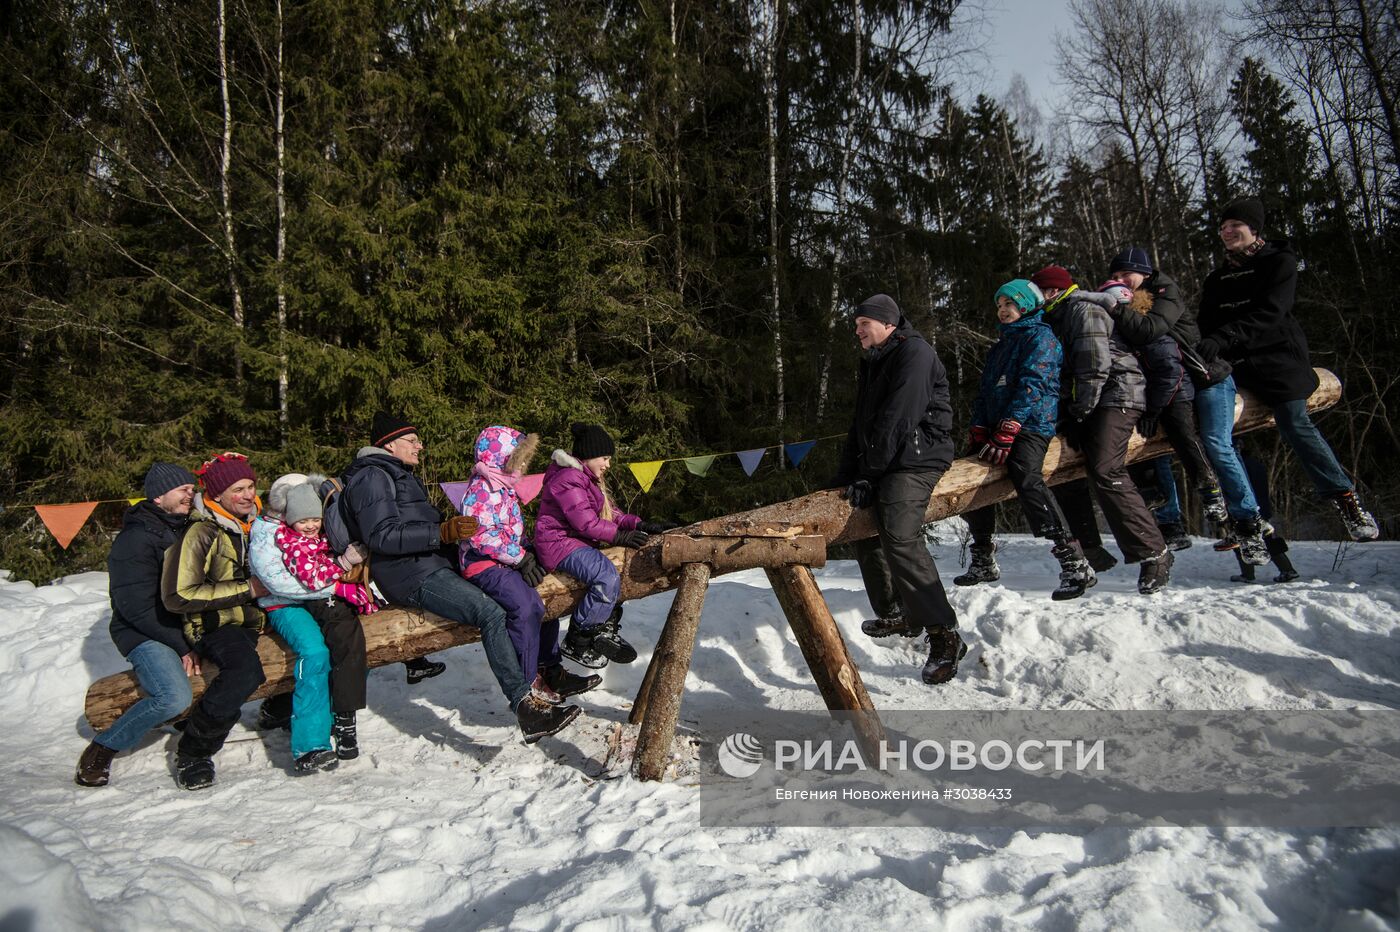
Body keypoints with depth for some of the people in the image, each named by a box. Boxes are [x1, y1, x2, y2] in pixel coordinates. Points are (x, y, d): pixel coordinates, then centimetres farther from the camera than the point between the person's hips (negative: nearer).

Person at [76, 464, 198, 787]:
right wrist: (183, 646, -18)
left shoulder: (186, 530, 10)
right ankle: (102, 749, -9)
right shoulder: (135, 539, -14)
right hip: (142, 632, -8)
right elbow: (137, 608, -19)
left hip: (184, 625, 8)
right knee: (175, 697, -28)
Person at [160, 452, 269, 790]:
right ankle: (192, 753, -17)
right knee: (245, 670, -36)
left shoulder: (254, 523, 12)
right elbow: (178, 596, -19)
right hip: (214, 625, -7)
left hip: (253, 619, 7)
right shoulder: (201, 533, -12)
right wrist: (245, 589, -17)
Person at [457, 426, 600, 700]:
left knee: (544, 601, 12)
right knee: (525, 606, -27)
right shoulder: (481, 490, -16)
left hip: (507, 562, 11)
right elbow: (482, 535, -23)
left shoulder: (504, 487, 17)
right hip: (484, 565, -11)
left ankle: (550, 672, 21)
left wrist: (530, 551, 8)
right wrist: (521, 557, -21)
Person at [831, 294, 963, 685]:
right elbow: (861, 421, 20)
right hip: (883, 462, 11)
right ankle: (895, 614, 28)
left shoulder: (914, 353, -12)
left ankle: (944, 636, -25)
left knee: (898, 536, -27)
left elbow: (897, 419, -20)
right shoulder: (872, 363, 19)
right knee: (864, 530, 15)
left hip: (916, 458, -11)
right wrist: (847, 473, 11)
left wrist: (869, 475, -20)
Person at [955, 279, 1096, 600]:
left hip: (1032, 423, -9)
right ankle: (984, 562, 16)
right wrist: (979, 431, 2)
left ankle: (1075, 564, -31)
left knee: (1026, 478, -31)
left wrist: (1006, 433, -22)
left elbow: (1033, 384, -14)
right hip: (997, 426, 9)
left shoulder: (1041, 336, 0)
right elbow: (985, 390, 19)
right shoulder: (999, 347, 26)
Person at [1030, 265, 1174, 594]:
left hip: (1116, 395, -11)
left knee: (1106, 472, -22)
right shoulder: (1059, 318, 23)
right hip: (1093, 402, 11)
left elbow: (1096, 365, -18)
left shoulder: (1084, 309, -8)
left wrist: (1079, 412, -15)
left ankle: (1153, 553, -19)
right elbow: (1067, 373, 21)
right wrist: (1068, 416, 10)